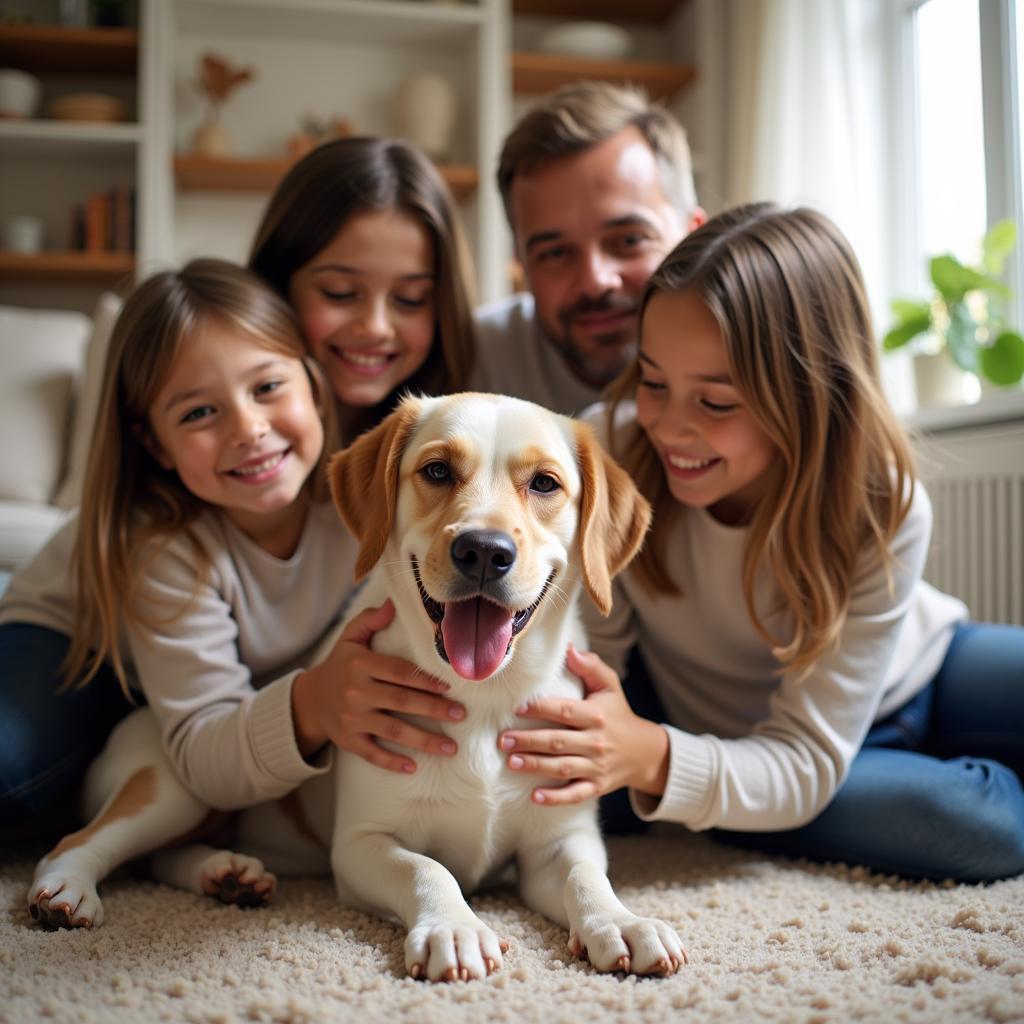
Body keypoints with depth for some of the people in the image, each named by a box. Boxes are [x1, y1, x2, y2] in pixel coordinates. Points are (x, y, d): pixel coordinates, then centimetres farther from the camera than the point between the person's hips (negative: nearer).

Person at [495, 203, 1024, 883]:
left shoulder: (884, 512, -28)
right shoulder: (608, 453, -28)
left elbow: (806, 764, -29)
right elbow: (585, 656, -20)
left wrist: (651, 759, -48)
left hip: (908, 679, 1)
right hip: (743, 742, -1)